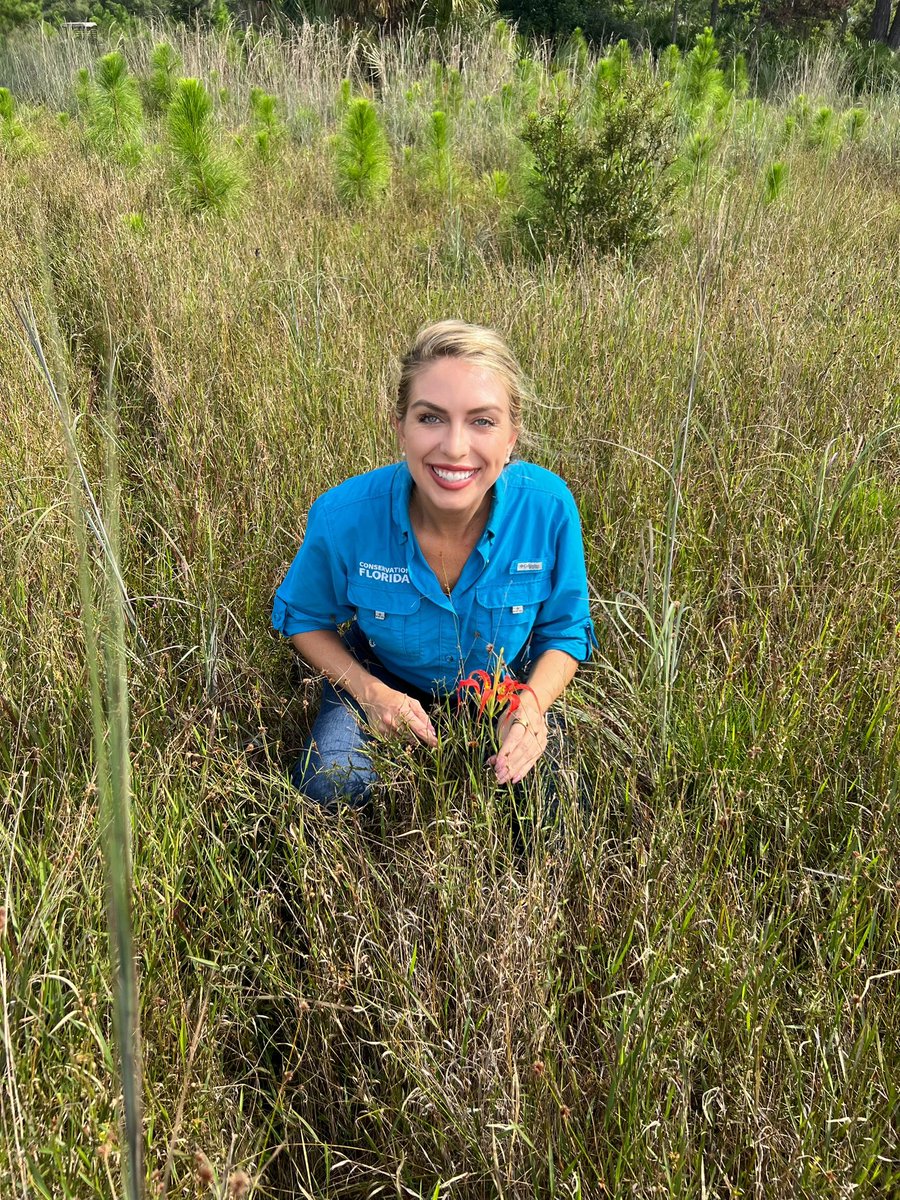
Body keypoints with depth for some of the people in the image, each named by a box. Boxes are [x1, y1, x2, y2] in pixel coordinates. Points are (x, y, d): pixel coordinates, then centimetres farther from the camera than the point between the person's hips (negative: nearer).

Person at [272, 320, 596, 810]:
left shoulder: (548, 507, -28)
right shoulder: (344, 517, -28)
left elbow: (565, 631, -9)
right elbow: (304, 618, -6)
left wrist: (532, 703, -29)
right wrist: (368, 690, -23)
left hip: (503, 683, 1)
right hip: (381, 680, 0)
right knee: (331, 787, -25)